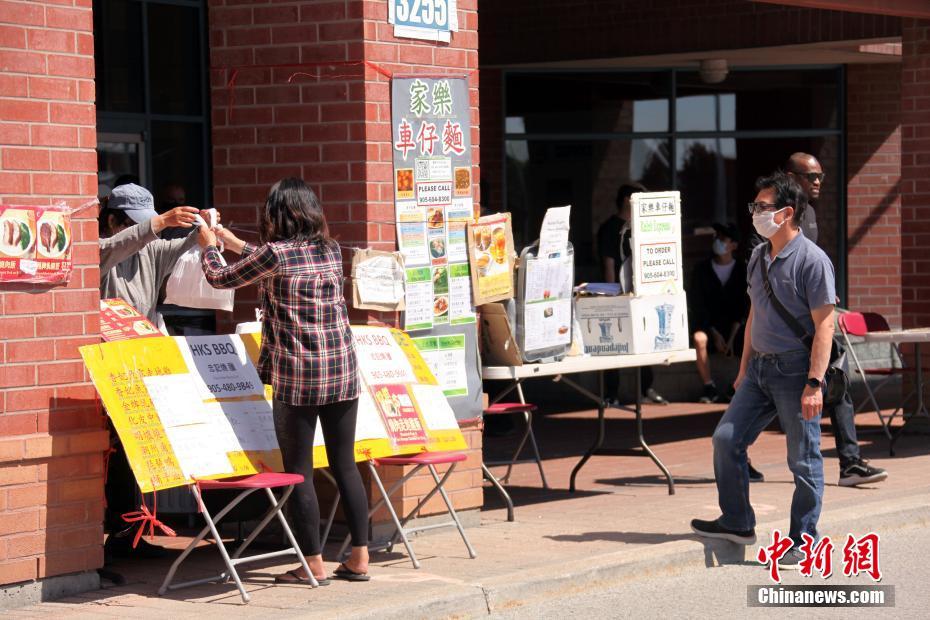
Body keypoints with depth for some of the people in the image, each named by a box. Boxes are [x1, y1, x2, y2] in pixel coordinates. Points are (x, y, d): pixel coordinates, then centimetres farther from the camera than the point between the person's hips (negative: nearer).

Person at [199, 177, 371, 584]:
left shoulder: (275, 253, -10)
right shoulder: (331, 250, 8)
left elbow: (219, 279, 4)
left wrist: (209, 245, 24)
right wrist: (234, 243, 34)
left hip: (295, 378, -5)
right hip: (342, 371, 5)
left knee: (299, 470, 3)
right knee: (345, 464, 10)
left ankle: (314, 563, 5)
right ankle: (359, 558, 11)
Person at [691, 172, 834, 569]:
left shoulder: (812, 260, -13)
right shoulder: (758, 258, 11)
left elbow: (824, 326, -16)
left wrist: (814, 384, -21)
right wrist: (744, 368, 20)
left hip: (795, 370, -8)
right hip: (760, 368, 8)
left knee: (803, 459, 1)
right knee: (726, 439, 7)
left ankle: (803, 541, 10)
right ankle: (736, 523, 20)